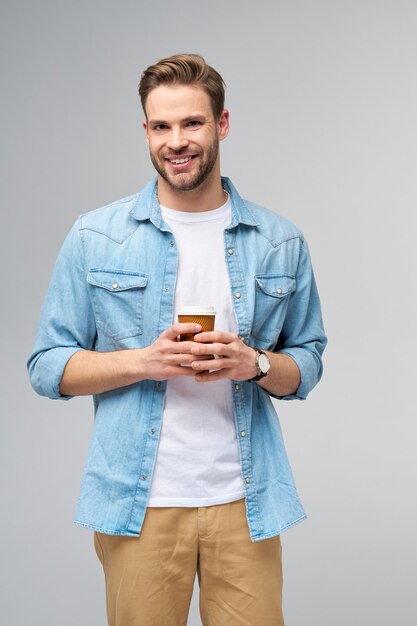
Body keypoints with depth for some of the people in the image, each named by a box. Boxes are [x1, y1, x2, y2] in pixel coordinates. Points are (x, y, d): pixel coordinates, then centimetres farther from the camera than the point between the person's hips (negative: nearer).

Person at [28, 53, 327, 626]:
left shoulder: (281, 243, 5)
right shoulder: (94, 238, 0)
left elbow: (308, 363, 11)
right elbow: (47, 365, 1)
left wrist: (255, 363, -12)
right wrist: (143, 361, -15)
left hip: (244, 502, 2)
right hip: (138, 504, -1)